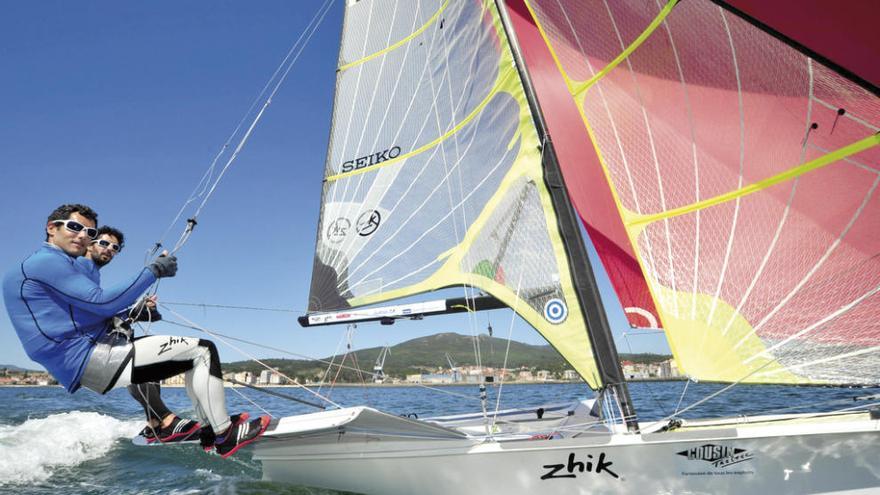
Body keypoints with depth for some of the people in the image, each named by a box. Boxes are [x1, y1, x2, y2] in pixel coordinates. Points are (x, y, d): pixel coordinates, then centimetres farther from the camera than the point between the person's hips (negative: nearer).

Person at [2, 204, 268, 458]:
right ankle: (226, 436, -10)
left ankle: (210, 426, 10)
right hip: (90, 359, -11)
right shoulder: (46, 261, -9)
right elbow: (103, 302, -17)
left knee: (194, 354, 17)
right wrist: (152, 271, -12)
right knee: (203, 351, -12)